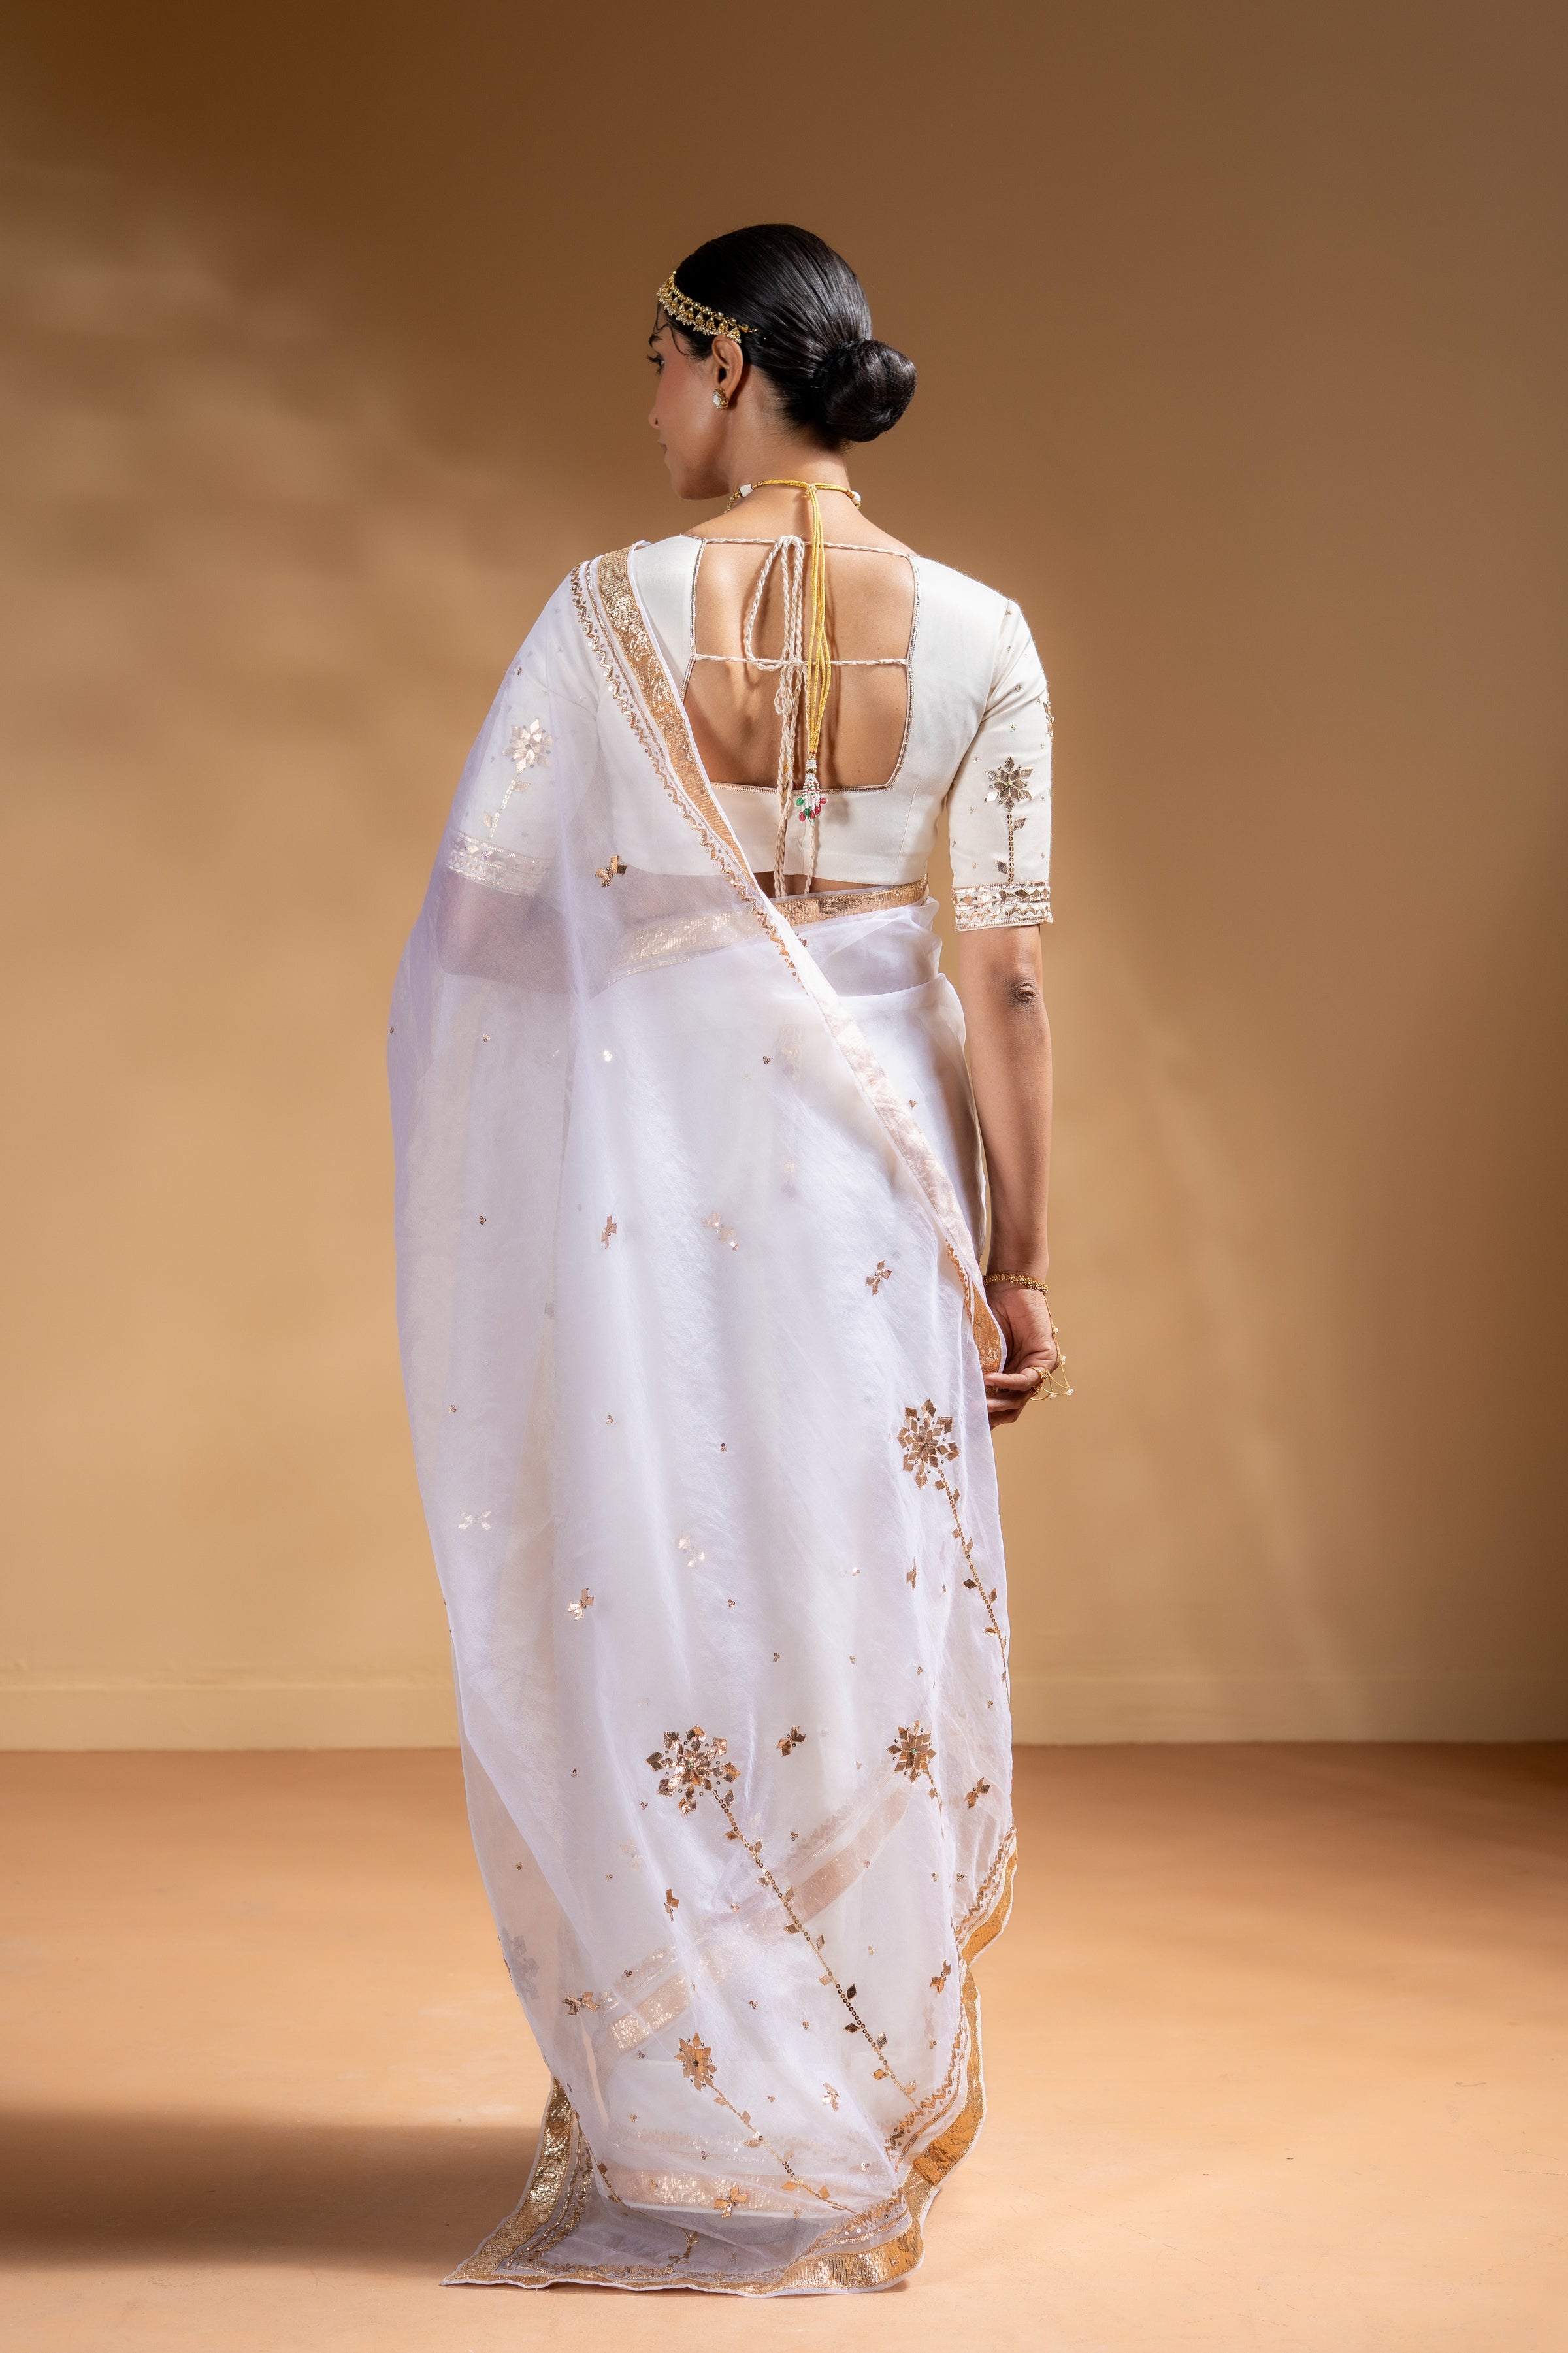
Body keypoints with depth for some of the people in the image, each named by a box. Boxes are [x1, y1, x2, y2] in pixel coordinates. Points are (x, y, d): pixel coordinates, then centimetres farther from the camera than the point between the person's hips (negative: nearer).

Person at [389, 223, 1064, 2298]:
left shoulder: (619, 609, -10)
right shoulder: (978, 635, -4)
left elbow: (482, 901, -6)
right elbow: (1007, 978, -5)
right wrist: (1020, 1264, 2)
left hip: (656, 1144, -2)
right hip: (877, 1158, 2)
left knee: (657, 1608, 9)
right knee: (872, 1614, 12)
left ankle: (680, 2127, 18)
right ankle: (870, 2120, 23)